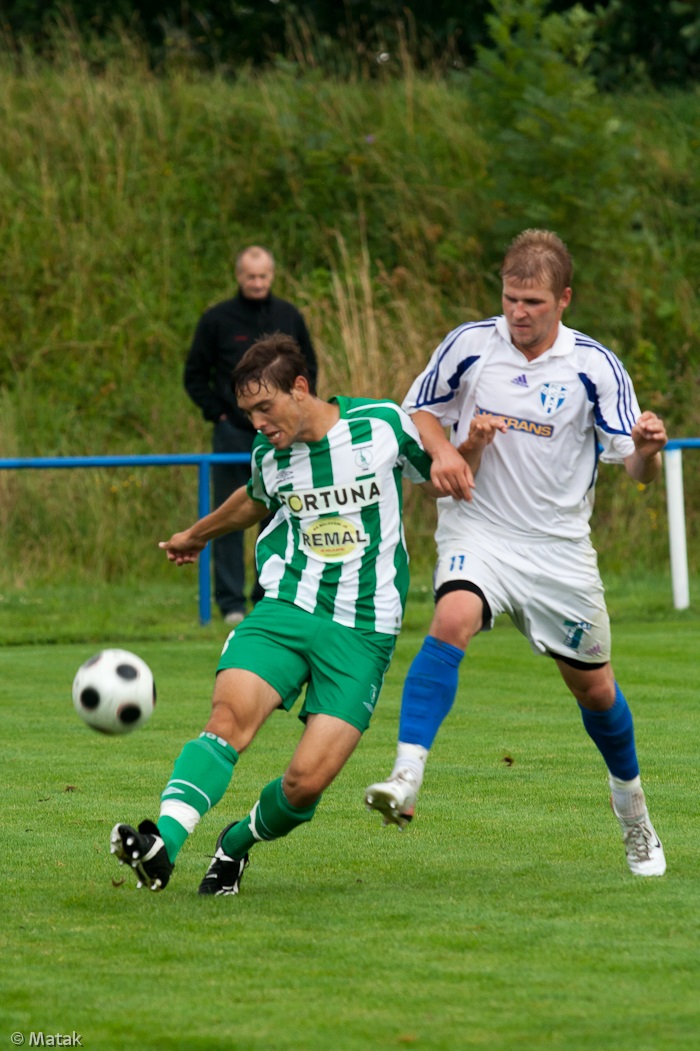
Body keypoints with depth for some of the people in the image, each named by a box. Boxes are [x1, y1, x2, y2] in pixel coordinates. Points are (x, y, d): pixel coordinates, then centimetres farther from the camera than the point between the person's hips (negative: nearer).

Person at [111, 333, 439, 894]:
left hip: (362, 631, -3)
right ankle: (163, 843, -37)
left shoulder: (383, 423, -5)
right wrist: (199, 533, 45)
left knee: (308, 780, -13)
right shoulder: (269, 452, 6)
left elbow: (437, 476, 13)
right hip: (287, 609, 3)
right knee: (230, 714, -27)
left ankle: (239, 842, 17)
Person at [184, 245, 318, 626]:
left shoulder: (289, 318, 7)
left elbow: (309, 366, 19)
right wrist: (217, 412, -5)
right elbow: (195, 376, 5)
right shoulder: (217, 320, -2)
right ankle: (231, 603, 0)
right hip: (233, 435, -3)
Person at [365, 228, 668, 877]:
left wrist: (647, 450, -29)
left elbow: (636, 469, -5)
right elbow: (419, 410, 11)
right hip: (479, 528, -1)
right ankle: (405, 779, -40)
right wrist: (446, 450, -10)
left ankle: (631, 806, 38)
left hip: (561, 548, 1)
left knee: (594, 687, 11)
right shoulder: (469, 345, -5)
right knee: (452, 621, -32)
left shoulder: (594, 365, -7)